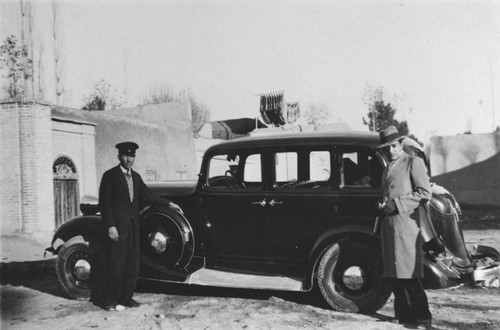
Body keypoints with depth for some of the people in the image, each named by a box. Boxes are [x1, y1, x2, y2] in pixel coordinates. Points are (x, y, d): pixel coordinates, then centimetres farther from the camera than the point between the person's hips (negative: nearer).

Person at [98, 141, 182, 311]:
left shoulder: (136, 177, 14)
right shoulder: (110, 175, -5)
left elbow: (147, 197, 20)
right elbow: (104, 203, -9)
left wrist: (169, 203, 13)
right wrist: (110, 226, -15)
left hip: (133, 227, 6)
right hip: (117, 228, -6)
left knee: (132, 267, 9)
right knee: (116, 267, -3)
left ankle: (126, 298, 20)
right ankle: (109, 301, 10)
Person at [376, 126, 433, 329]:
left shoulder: (414, 162, 1)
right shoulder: (387, 169, 24)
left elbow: (424, 193, -8)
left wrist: (397, 204, -14)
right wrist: (381, 206, 7)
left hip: (405, 223, -8)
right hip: (387, 224, 8)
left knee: (409, 276, -10)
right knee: (392, 274, 7)